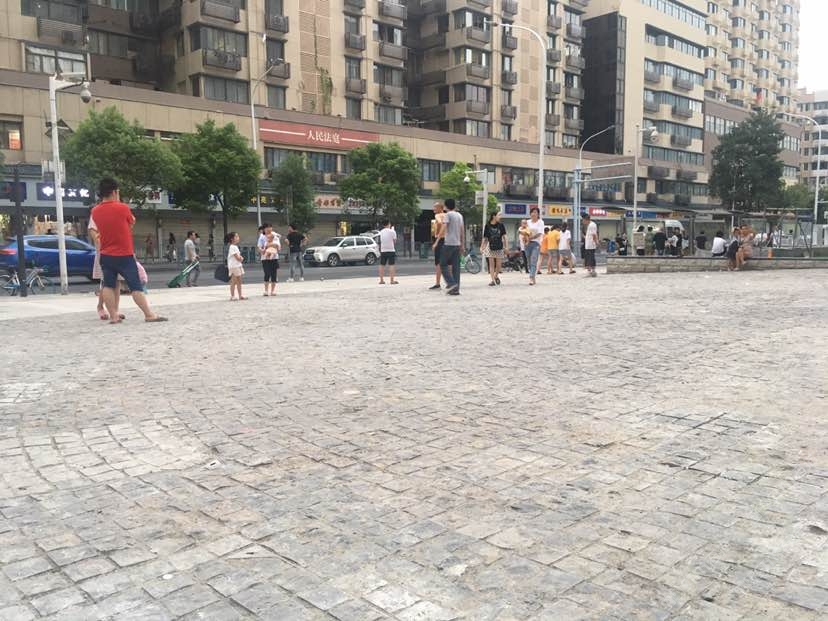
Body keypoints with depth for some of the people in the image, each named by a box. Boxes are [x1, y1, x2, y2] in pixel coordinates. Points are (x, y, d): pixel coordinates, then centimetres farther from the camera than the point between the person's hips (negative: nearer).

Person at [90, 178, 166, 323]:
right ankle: (149, 315, -4)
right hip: (125, 255, -4)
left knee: (108, 286, 8)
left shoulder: (95, 211, 1)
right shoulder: (122, 208, -12)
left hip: (106, 255, 5)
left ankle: (113, 316, 6)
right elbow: (131, 223, 4)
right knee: (136, 286, -3)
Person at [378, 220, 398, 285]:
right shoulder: (392, 231, -7)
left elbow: (380, 241, 10)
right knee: (392, 265, -2)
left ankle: (381, 280, 11)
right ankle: (392, 280, -6)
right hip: (391, 250, -4)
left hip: (383, 251, 4)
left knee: (382, 265, 9)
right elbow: (394, 241, 0)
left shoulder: (381, 232, 6)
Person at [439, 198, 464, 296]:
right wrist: (462, 244, 19)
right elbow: (462, 231, 15)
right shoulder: (459, 215, 14)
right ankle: (456, 288, 3)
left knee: (443, 264, 3)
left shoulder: (448, 215, -6)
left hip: (448, 244, -6)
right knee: (456, 266, 6)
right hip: (457, 244, 7)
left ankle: (451, 283, -12)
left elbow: (444, 228, -14)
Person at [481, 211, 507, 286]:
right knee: (491, 264, -2)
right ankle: (493, 280, 1)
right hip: (490, 247, -1)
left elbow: (504, 236, 4)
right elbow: (485, 238, 3)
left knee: (498, 265, 3)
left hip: (499, 247, 1)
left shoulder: (500, 225, 0)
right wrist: (481, 247, 0)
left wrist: (505, 246, 0)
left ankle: (496, 276, 30)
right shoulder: (488, 226, -3)